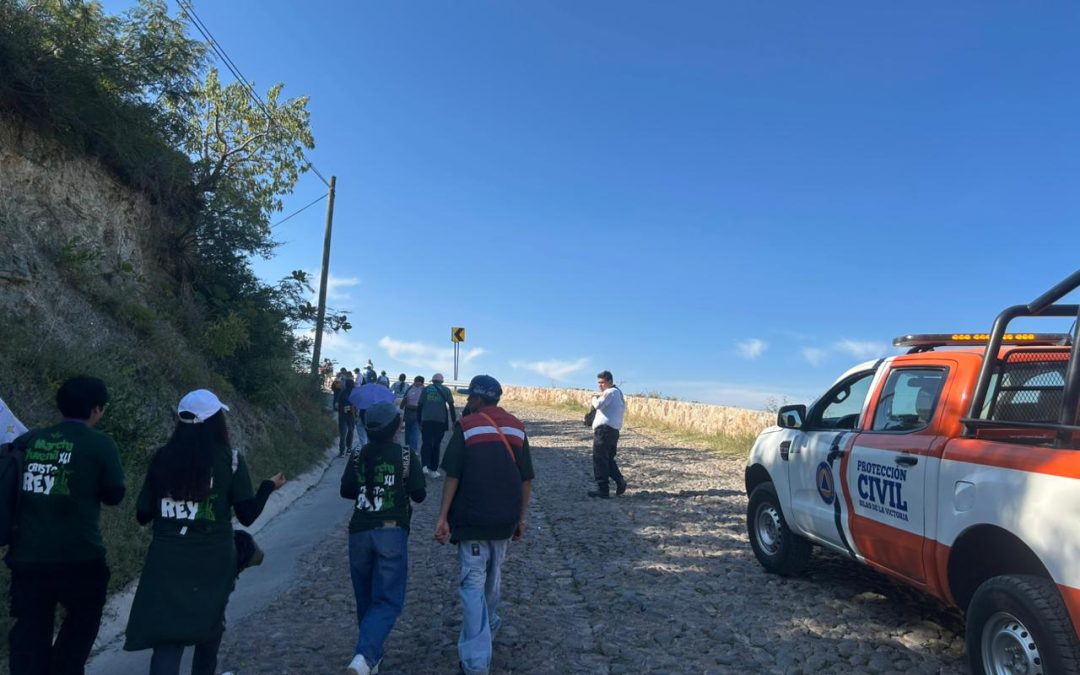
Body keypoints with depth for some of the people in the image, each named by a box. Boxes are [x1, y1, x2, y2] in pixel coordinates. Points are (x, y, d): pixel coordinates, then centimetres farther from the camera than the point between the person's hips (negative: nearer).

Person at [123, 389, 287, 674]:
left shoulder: (162, 458, -1)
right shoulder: (230, 459, -8)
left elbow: (143, 515, 4)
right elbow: (247, 515, -7)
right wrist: (269, 486, 8)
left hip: (167, 560, 1)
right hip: (213, 560, -1)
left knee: (167, 637, 2)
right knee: (209, 622, 24)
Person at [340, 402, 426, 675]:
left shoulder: (358, 456, 3)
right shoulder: (406, 456, -5)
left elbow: (346, 491, 11)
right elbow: (419, 494, -2)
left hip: (359, 532, 3)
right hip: (392, 532, -3)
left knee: (365, 598, 18)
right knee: (387, 600, -2)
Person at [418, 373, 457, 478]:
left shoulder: (426, 389, 11)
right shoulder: (446, 390, 9)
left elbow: (420, 406, 8)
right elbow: (451, 406, 4)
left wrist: (419, 422, 12)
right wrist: (454, 421, 8)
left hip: (426, 420, 0)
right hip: (440, 421, 0)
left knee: (426, 443, 9)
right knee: (436, 445, 10)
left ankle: (425, 465, -11)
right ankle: (433, 470, 12)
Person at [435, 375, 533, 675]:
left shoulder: (466, 426, -7)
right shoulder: (517, 427, 5)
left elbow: (453, 476, -10)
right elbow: (526, 479, 6)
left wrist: (443, 516, -5)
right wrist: (521, 518, 14)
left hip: (471, 518, -4)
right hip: (504, 518, 4)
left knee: (473, 583, -1)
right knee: (493, 576, 24)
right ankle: (488, 626, 43)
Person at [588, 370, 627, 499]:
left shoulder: (610, 392, -9)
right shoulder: (619, 392, 21)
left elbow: (598, 405, -21)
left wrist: (595, 398, 0)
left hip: (604, 429, -10)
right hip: (614, 429, 10)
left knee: (599, 460, -5)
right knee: (609, 459, 19)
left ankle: (603, 490, -5)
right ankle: (619, 481, 5)